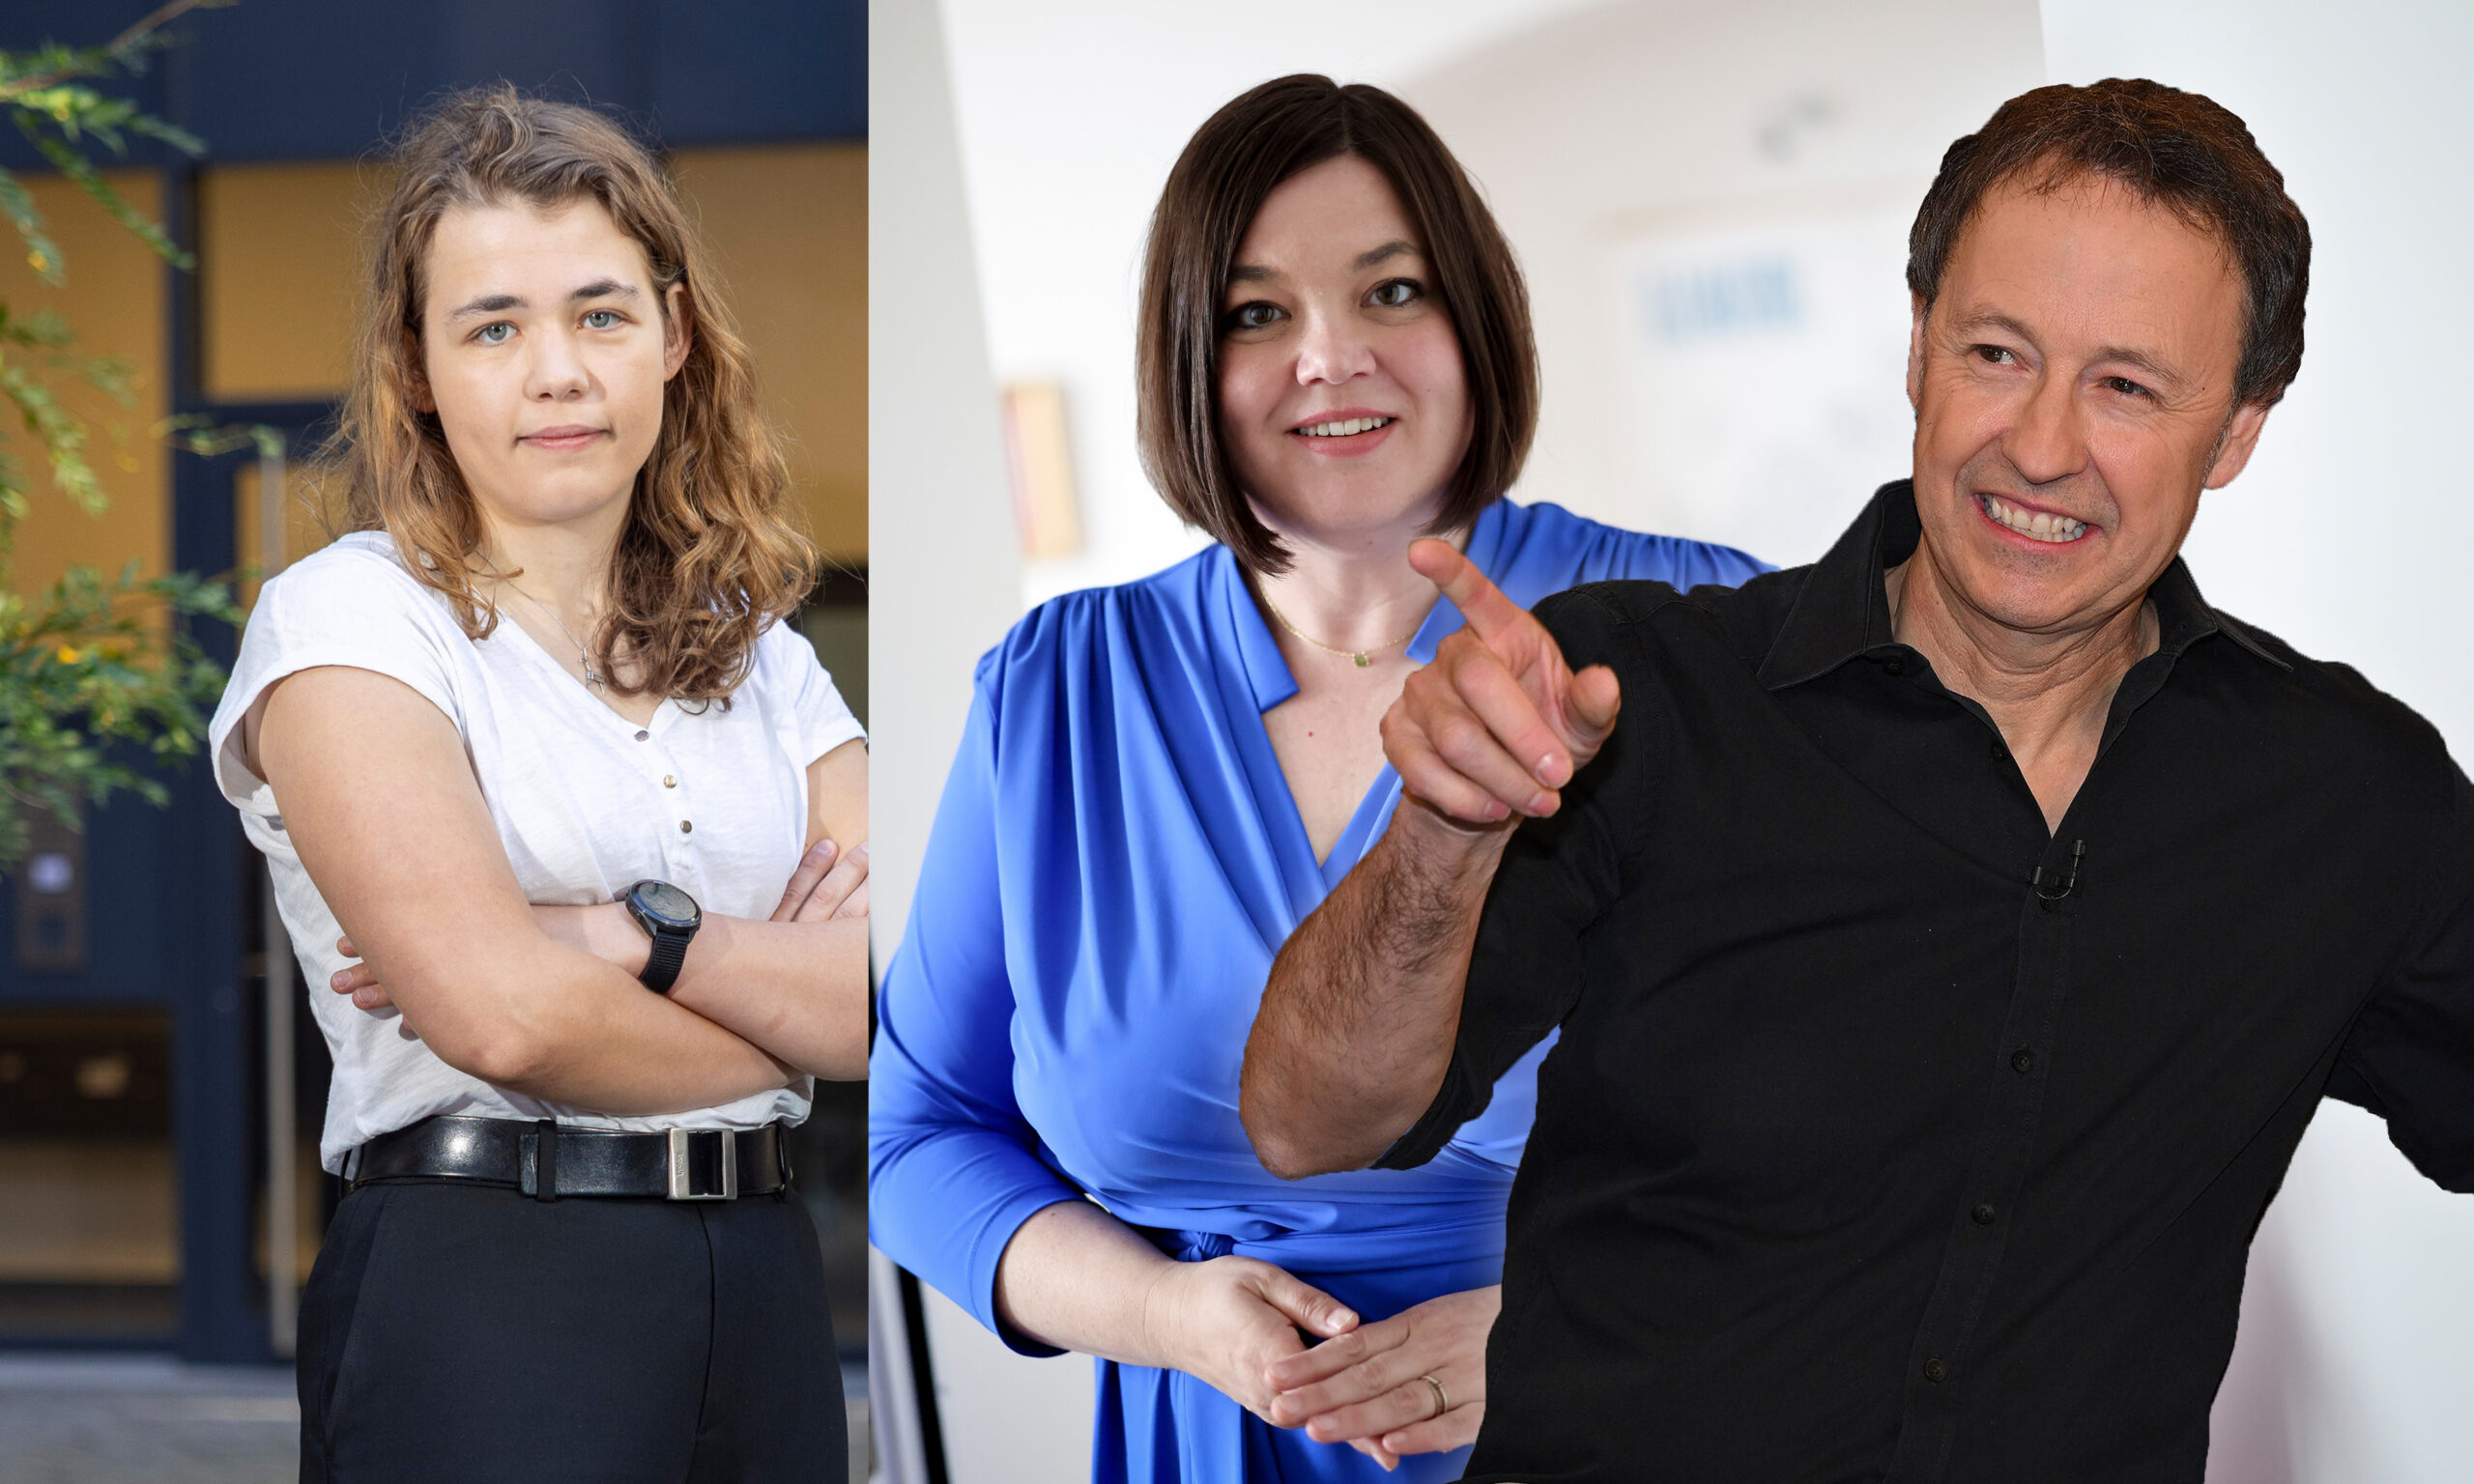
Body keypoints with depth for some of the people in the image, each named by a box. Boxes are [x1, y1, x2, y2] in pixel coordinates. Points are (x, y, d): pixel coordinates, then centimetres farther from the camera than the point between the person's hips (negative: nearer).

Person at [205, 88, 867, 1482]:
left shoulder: (760, 657, 13)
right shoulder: (345, 619, -4)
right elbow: (504, 1013, -16)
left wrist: (639, 938, -14)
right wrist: (795, 1016, -1)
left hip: (768, 1291, 5)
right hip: (481, 1295, -5)